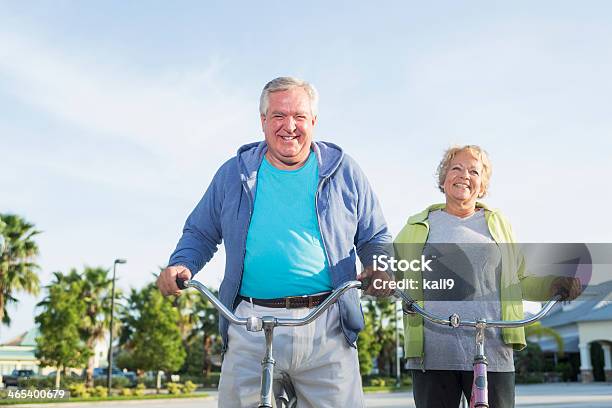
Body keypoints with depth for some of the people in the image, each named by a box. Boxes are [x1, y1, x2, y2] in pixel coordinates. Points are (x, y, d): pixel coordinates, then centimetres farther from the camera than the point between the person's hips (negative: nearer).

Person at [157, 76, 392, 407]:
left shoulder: (344, 171, 9)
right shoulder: (234, 173, 11)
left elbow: (375, 237, 15)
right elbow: (200, 233, 19)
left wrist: (382, 268, -7)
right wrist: (181, 264, -1)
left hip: (326, 330, 0)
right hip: (250, 330, 1)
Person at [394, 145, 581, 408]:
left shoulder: (498, 223, 19)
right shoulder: (419, 227, 15)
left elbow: (519, 281, 22)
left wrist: (554, 284, 4)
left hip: (492, 353, 1)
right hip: (432, 354, -1)